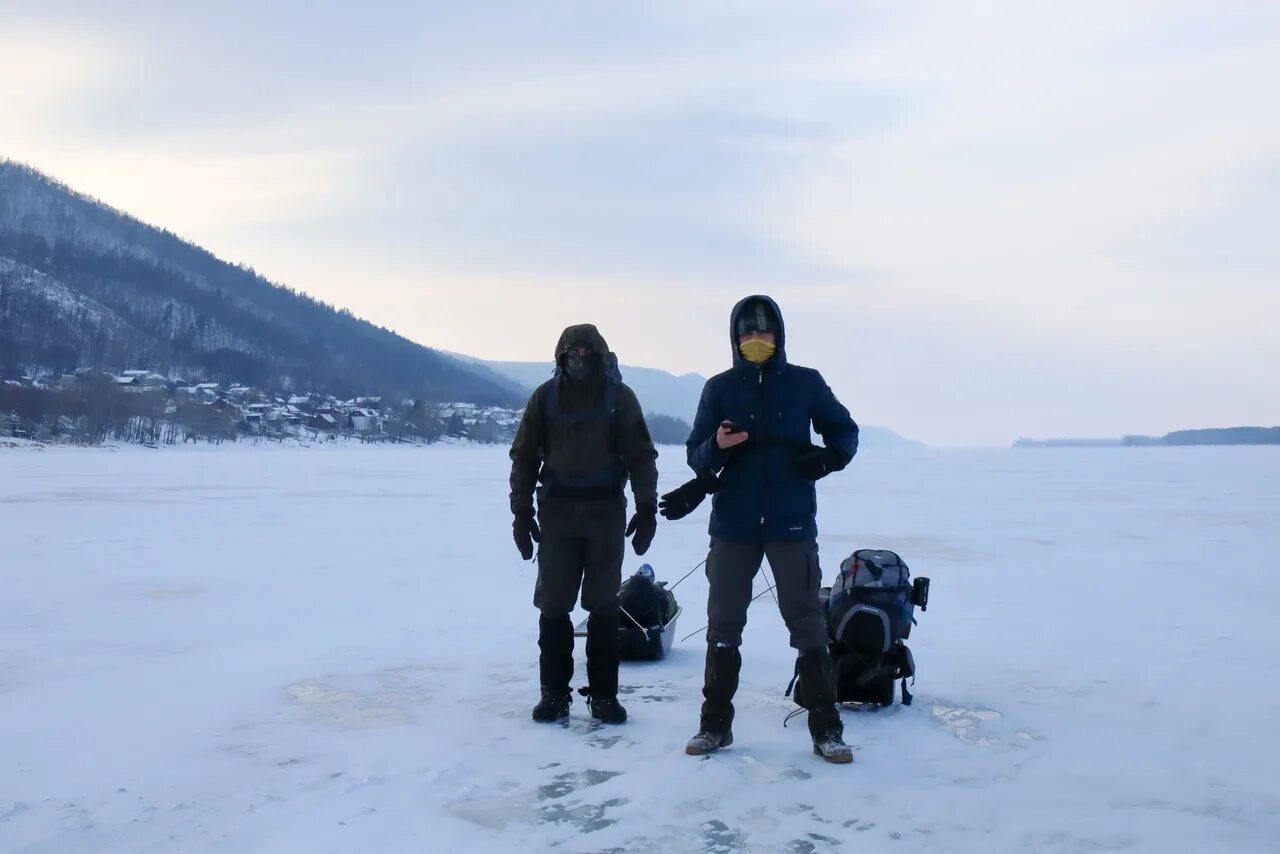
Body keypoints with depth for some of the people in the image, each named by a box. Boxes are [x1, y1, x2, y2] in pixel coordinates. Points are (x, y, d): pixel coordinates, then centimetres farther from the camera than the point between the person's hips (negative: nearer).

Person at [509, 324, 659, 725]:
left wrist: (646, 507, -6)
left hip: (606, 510, -1)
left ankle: (603, 693, 12)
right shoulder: (545, 396, 3)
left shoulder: (619, 396, 1)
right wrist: (521, 511, 0)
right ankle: (554, 692, 11)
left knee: (603, 605, 4)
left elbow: (641, 455, 1)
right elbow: (524, 456, 5)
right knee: (553, 604, 2)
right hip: (557, 511, 1)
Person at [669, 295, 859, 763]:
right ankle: (716, 723, 18)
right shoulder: (719, 388, 4)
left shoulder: (806, 383, 3)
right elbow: (696, 454, 2)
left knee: (806, 622, 2)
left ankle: (826, 728, 10)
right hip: (733, 524, 2)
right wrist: (716, 446, -20)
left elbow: (845, 431, 12)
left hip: (792, 523, -1)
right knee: (723, 623, 7)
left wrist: (827, 457, -9)